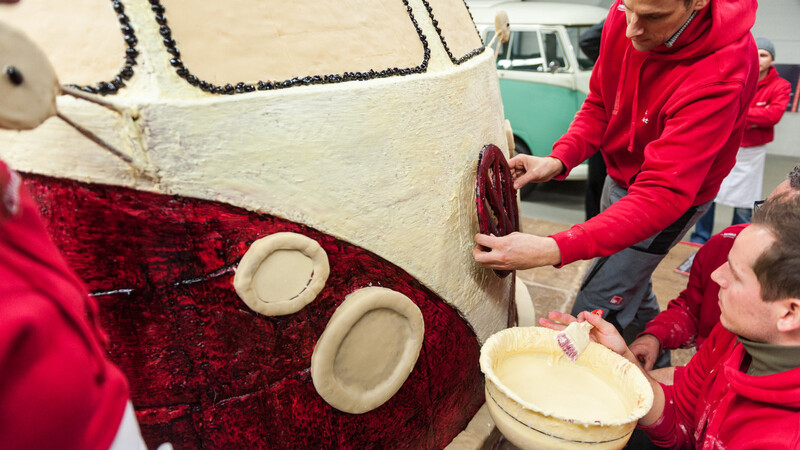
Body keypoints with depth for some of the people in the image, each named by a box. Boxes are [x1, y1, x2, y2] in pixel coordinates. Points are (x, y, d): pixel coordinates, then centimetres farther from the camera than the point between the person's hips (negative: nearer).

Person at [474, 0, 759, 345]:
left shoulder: (721, 73, -36)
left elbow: (663, 193, -42)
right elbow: (599, 104, -4)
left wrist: (554, 250, -52)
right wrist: (558, 159, -24)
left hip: (669, 201, -6)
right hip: (618, 174, 7)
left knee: (594, 312, -6)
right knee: (630, 285, 25)